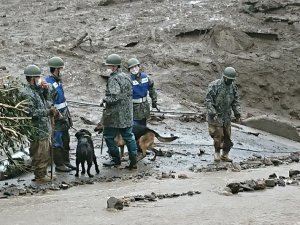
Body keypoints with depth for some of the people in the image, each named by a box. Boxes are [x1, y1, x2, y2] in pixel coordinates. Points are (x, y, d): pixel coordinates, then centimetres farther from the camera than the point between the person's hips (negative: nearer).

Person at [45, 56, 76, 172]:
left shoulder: (58, 82, 11)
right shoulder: (49, 84, -20)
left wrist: (68, 116, 18)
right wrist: (60, 117, -20)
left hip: (63, 116, 9)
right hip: (56, 119, -9)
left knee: (65, 141, 15)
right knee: (57, 143, 0)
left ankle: (66, 162, 24)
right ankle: (59, 165, 9)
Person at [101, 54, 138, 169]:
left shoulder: (113, 79, -17)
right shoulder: (126, 77, 11)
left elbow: (114, 97, -25)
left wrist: (104, 100, -7)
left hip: (114, 115, -8)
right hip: (127, 114, 8)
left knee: (109, 136, 7)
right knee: (129, 137, 9)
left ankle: (116, 159, 13)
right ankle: (133, 161, 8)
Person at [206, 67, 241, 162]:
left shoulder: (233, 86, 1)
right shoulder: (214, 85, -16)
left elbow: (235, 101, 8)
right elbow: (209, 100, -17)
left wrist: (237, 114, -1)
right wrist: (213, 114, -23)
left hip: (226, 115, 5)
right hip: (215, 115, -5)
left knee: (227, 136, 6)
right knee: (218, 135, -8)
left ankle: (225, 155, 18)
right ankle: (217, 153, 12)